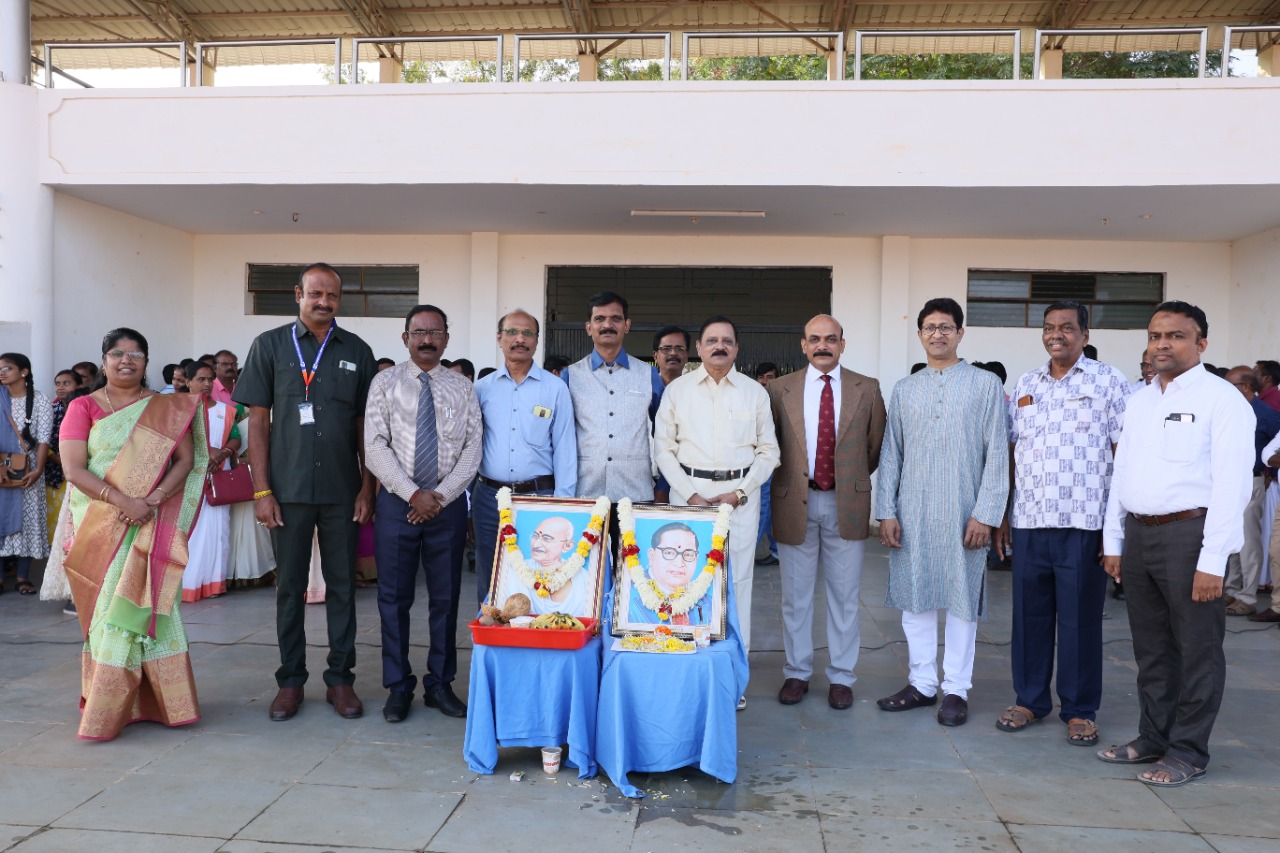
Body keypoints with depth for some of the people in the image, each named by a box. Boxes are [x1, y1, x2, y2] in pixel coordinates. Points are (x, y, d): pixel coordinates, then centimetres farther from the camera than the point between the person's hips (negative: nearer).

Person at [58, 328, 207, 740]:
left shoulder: (168, 410, 8)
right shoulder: (83, 407, 4)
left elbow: (186, 460, 2)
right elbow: (73, 468, -6)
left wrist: (153, 499, -14)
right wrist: (122, 500, -18)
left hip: (151, 526, 1)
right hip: (98, 525, -1)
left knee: (142, 607, -2)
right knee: (107, 610, 0)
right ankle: (102, 709, 10)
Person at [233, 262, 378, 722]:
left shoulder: (356, 351, 6)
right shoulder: (270, 345, 3)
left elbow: (365, 424, 8)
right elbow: (258, 421, 1)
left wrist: (367, 487, 1)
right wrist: (261, 490, -5)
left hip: (342, 491, 1)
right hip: (288, 490, -1)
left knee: (342, 585, 7)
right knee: (290, 586, 7)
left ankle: (340, 679, 18)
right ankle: (291, 680, 19)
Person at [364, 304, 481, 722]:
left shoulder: (462, 388, 6)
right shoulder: (385, 383, 3)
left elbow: (472, 449, 1)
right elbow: (375, 447, -5)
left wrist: (440, 495, -10)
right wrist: (414, 494, -13)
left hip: (448, 503, 1)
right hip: (397, 501, -1)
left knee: (446, 598, 8)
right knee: (394, 598, 5)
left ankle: (440, 684, 20)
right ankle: (398, 687, 18)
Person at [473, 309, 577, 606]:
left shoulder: (556, 389, 2)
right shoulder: (482, 389, 7)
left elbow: (564, 450, 0)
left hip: (538, 496, -2)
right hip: (489, 497, 2)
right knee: (489, 583, 10)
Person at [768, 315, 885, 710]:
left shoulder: (867, 389, 3)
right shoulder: (780, 389, 1)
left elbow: (877, 445, 11)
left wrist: (854, 478, 9)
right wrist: (786, 480, 4)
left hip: (846, 503, 0)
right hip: (795, 502, 0)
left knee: (844, 596, 8)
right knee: (796, 596, 10)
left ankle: (841, 677, 22)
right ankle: (797, 673, 24)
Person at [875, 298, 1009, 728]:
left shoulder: (985, 384, 1)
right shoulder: (904, 389, 10)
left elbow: (997, 454, -3)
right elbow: (891, 454, 9)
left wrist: (985, 514, -10)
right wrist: (886, 511, 2)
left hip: (963, 513, -3)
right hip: (911, 514, 3)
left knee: (962, 599, 5)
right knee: (914, 598, 9)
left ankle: (956, 688, 18)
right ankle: (922, 682, 22)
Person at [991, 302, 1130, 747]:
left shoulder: (1108, 381, 0)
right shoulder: (1025, 385, 12)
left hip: (1084, 525, -4)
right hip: (1028, 523, 4)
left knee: (1080, 619, 5)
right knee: (1029, 614, 11)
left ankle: (1080, 710, 19)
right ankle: (1030, 699, 25)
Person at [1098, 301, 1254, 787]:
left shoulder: (1221, 400, -7)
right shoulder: (1139, 401, 14)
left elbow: (1231, 485, -13)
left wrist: (1212, 561, -18)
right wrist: (1113, 542, 14)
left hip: (1188, 533, -6)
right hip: (1138, 533, 7)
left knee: (1196, 649, 5)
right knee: (1151, 647, 16)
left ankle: (1188, 752, 17)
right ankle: (1153, 737, 29)